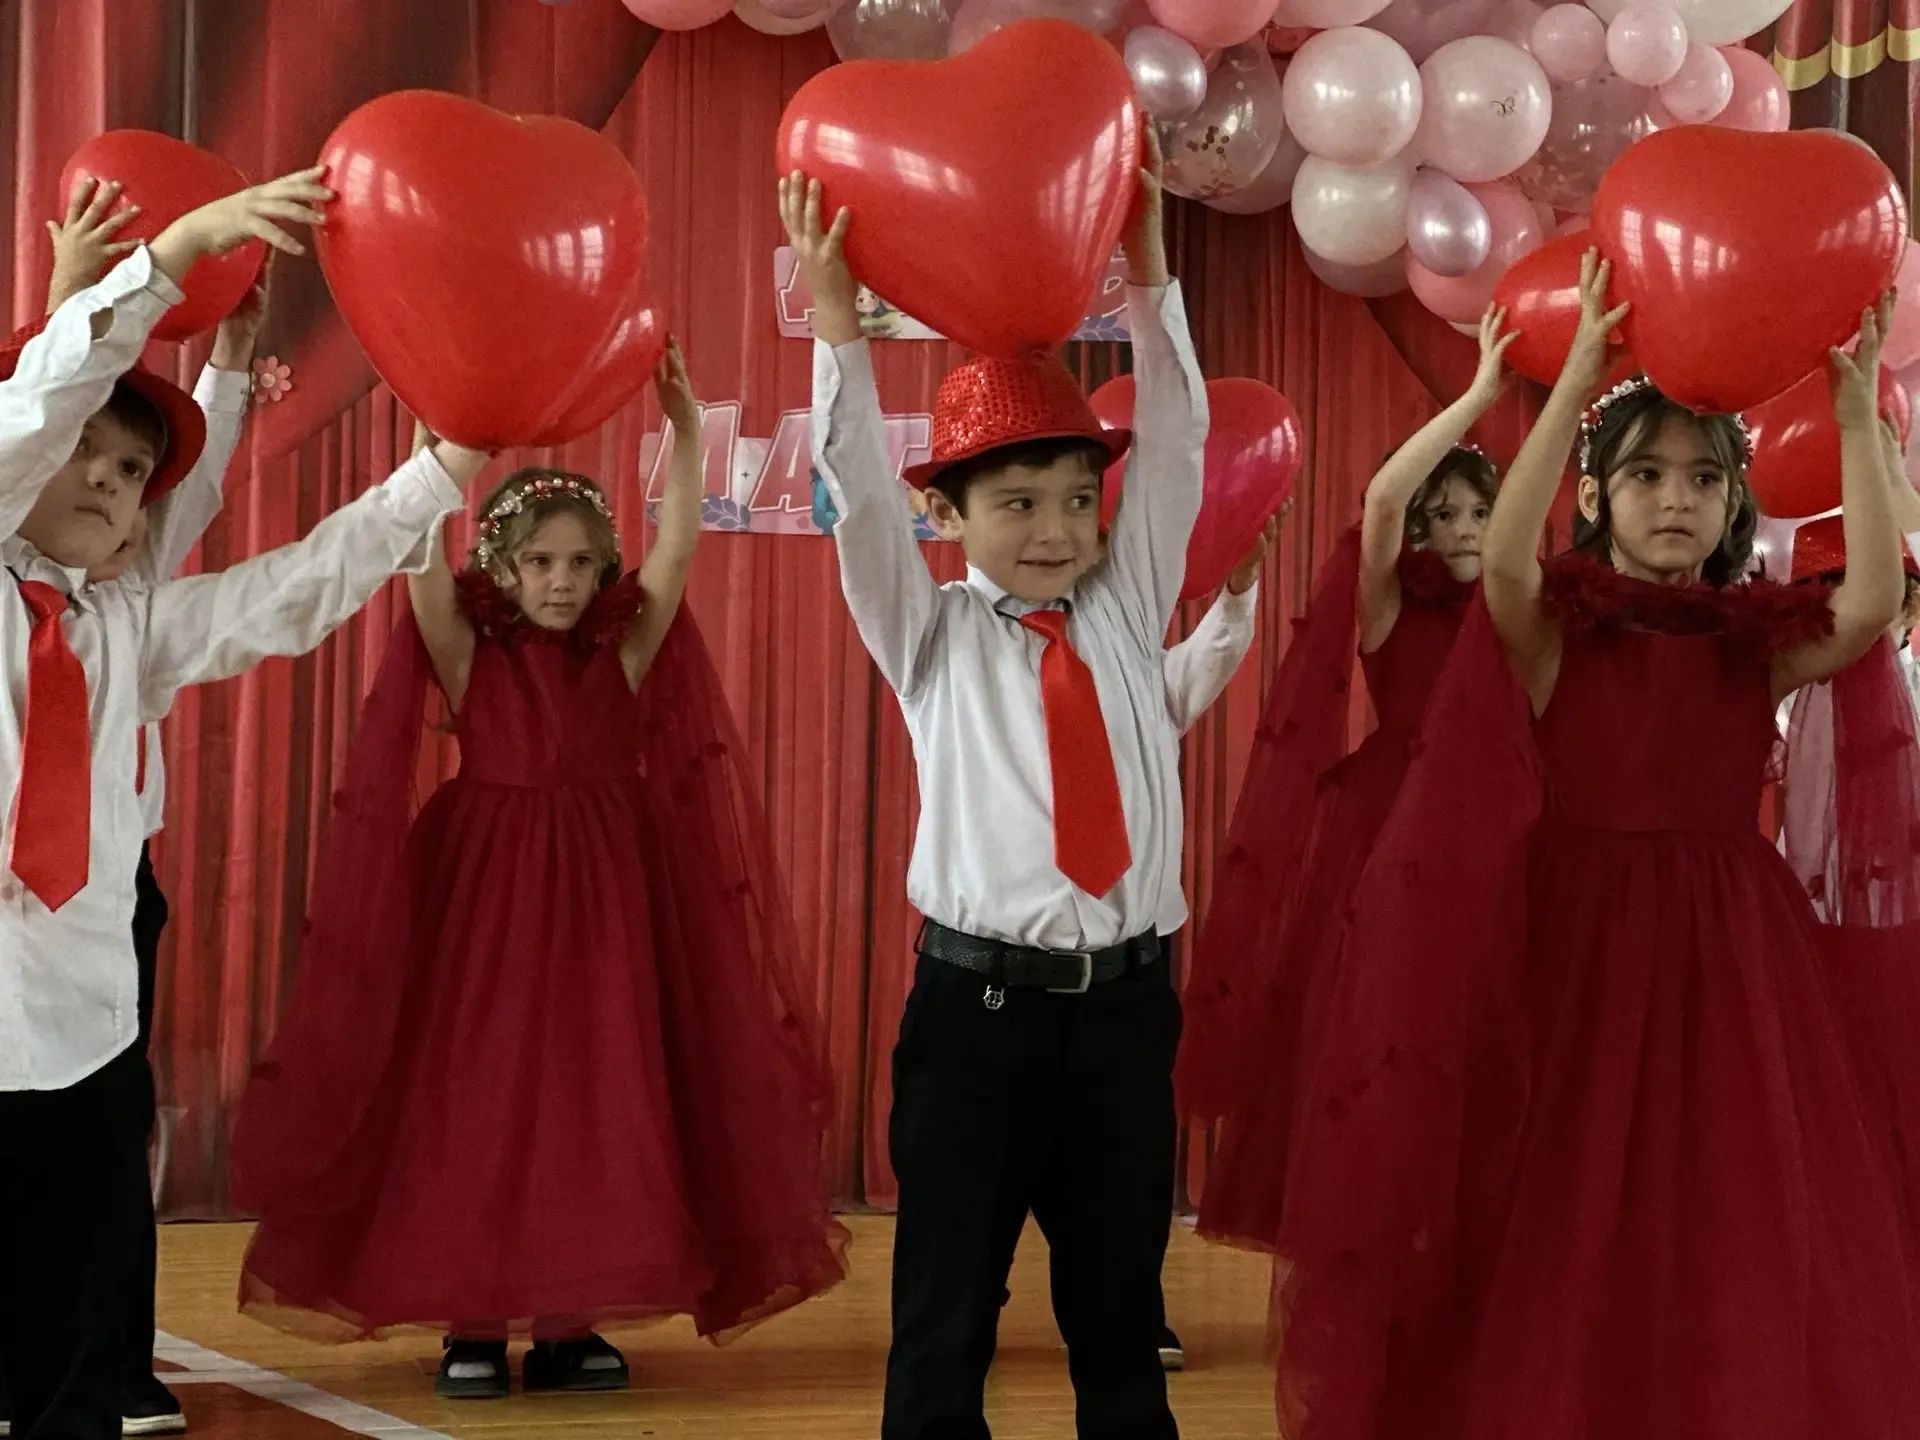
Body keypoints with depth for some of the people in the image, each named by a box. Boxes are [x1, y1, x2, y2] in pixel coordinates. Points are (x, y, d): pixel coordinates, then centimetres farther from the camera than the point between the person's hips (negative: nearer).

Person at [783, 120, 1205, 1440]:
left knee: (1123, 1317, 10)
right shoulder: (932, 635, 4)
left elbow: (1175, 452, 3)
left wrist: (1149, 282, -6)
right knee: (946, 1319, 2)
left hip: (1127, 1000, 3)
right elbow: (859, 492, -7)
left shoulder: (1127, 614, 10)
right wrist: (839, 318, -17)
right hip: (978, 1000, -2)